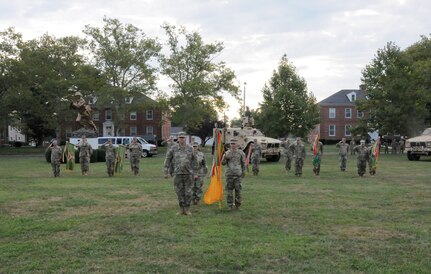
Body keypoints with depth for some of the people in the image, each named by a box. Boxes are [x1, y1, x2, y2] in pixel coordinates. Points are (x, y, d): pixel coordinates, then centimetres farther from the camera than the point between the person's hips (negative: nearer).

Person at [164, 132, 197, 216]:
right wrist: (166, 172, 3)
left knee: (188, 192, 1)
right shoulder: (174, 148, 2)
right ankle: (181, 209, 16)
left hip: (188, 173, 0)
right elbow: (167, 160, 6)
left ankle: (187, 209, 12)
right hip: (177, 173, 0)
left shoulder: (190, 148, 4)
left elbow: (194, 161, 12)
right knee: (179, 192, 5)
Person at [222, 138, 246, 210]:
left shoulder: (241, 153, 2)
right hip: (229, 174, 1)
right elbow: (223, 163, 3)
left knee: (238, 190, 0)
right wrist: (225, 157, -15)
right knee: (229, 190, 3)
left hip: (238, 174, -1)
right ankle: (230, 205, 10)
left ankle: (237, 205, 12)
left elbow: (243, 163, 10)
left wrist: (243, 172, 8)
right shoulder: (227, 153, 5)